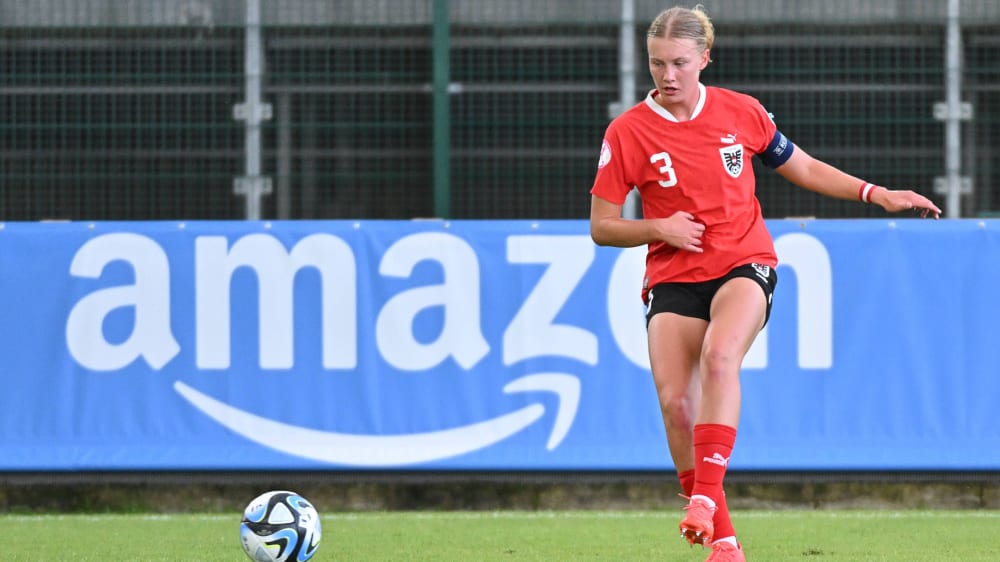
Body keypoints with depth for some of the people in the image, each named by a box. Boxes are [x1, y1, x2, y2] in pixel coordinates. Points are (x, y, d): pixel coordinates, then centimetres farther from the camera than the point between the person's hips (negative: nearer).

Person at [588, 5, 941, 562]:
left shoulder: (741, 112, 2)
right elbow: (602, 227, 3)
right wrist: (658, 229, -14)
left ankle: (706, 495, -35)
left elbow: (804, 168, 17)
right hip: (673, 280, 1)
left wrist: (876, 193, 8)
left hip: (745, 265, -1)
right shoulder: (627, 133, -2)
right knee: (675, 402, -14)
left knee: (718, 358, -32)